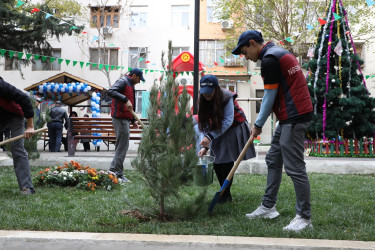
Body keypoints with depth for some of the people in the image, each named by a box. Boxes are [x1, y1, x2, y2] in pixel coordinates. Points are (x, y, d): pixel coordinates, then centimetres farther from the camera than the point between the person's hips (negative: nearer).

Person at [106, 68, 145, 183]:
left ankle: (113, 170, 18)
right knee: (122, 146, -9)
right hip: (120, 118, -10)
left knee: (121, 146, 13)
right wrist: (125, 100, -29)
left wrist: (133, 120, 24)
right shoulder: (123, 81, -7)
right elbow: (110, 92, -25)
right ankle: (118, 174, -6)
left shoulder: (130, 85, 24)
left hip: (125, 119, 10)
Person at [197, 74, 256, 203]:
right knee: (216, 163, 0)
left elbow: (228, 121, -28)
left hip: (233, 129, -5)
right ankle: (225, 192, 15)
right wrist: (205, 146, -20)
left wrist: (210, 136, -34)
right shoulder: (203, 101, -9)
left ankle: (225, 195, -1)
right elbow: (205, 124, -9)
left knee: (226, 162, -12)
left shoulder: (226, 97, -26)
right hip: (218, 132, 6)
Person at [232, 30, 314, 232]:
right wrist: (260, 121, 18)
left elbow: (270, 96, -12)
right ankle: (268, 207, 24)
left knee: (294, 167, -7)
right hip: (289, 116, 11)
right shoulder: (279, 53, 18)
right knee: (273, 160, 16)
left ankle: (304, 218, 1)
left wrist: (258, 124, -1)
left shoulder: (269, 60, -14)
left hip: (294, 118, -11)